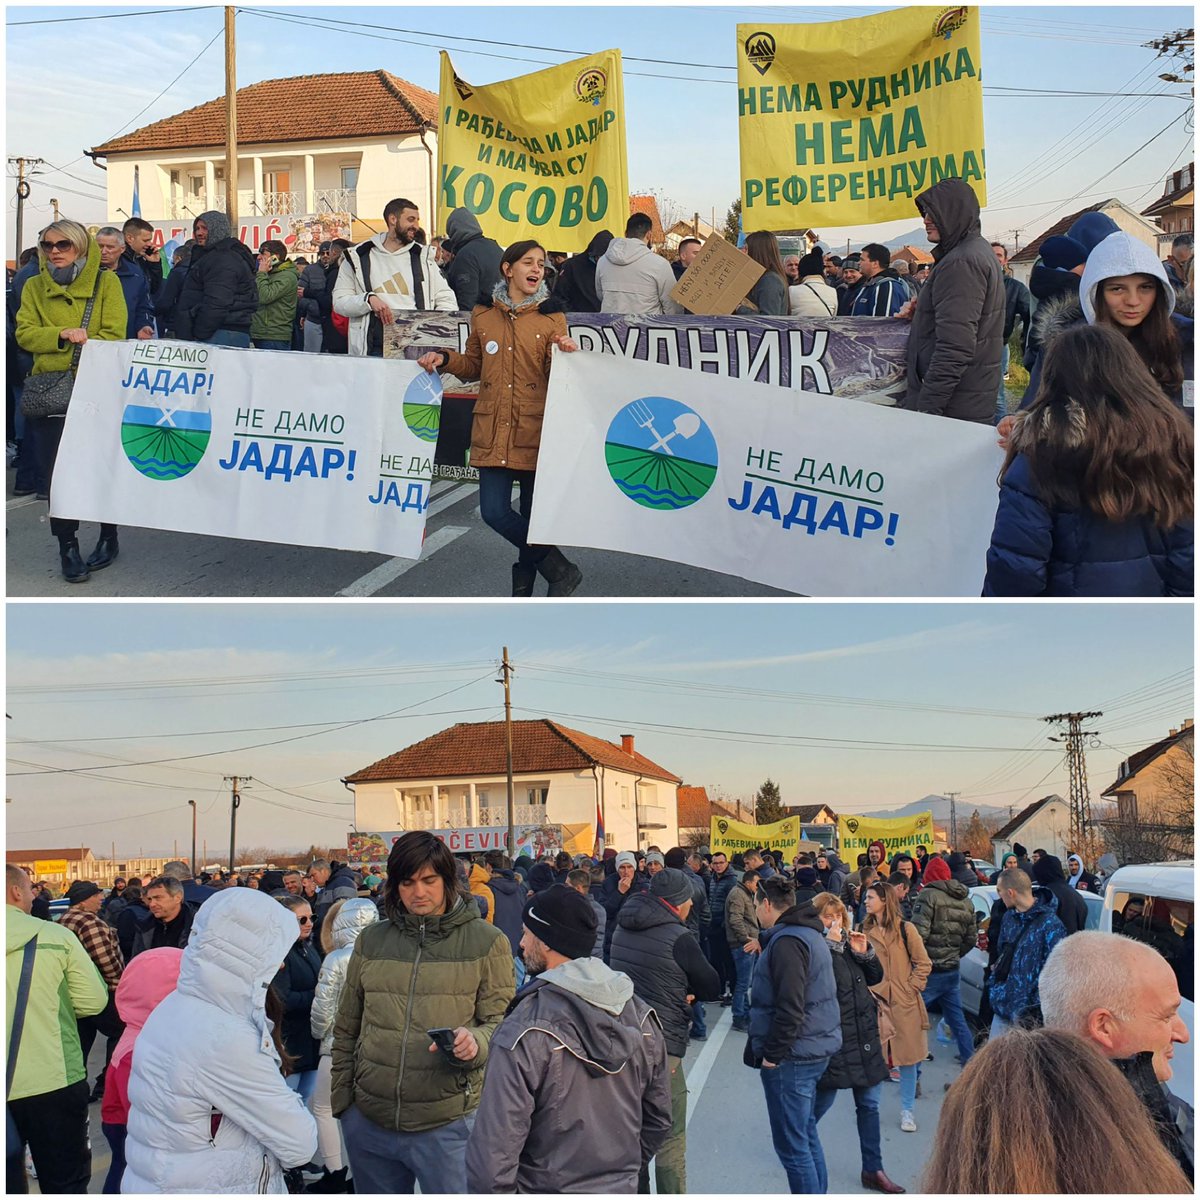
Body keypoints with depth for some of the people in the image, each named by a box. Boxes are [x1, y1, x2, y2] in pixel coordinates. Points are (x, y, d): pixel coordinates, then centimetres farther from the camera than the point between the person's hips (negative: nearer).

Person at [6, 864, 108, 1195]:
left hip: (8, 1087, 2)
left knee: (8, 1186, 14)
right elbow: (95, 1001, -7)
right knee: (66, 1184, 12)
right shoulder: (57, 936, -9)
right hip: (54, 1082, -2)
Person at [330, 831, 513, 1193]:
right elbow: (345, 1031, 14)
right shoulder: (371, 940, 8)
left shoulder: (487, 941, -2)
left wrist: (475, 1042, -23)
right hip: (369, 1122, 3)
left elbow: (501, 1022, -2)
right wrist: (340, 1101, 10)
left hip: (447, 1125, -3)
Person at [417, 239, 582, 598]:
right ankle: (560, 570, 7)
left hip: (535, 430, -2)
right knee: (494, 512, -7)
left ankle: (525, 581, 24)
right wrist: (445, 359, 2)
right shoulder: (483, 314, 8)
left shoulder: (551, 316, 3)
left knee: (532, 514, 4)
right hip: (493, 430, 2)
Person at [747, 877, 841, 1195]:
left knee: (792, 1144, -3)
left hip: (793, 1055, -10)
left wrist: (772, 1053, -17)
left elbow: (789, 1007, -24)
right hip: (816, 1049, 10)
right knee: (806, 1134, 19)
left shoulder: (787, 941, -18)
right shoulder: (809, 933, 13)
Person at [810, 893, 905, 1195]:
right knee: (822, 1101, 5)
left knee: (869, 1104, 10)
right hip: (834, 1037, -6)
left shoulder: (848, 942, 9)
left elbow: (875, 977, 12)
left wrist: (864, 952, -4)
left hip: (865, 1033, 6)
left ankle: (873, 1170, 18)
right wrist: (831, 944, -25)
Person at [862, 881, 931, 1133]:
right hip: (874, 1001, 2)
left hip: (904, 1004, -2)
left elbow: (924, 964, 0)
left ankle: (907, 1110, 16)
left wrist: (912, 988, -7)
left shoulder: (905, 929, -5)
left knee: (907, 1057, 5)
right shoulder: (866, 930, 4)